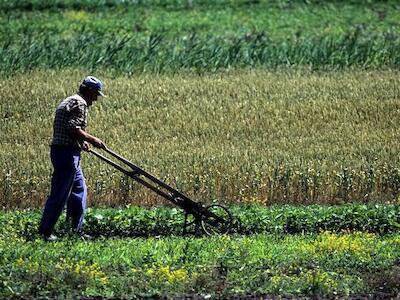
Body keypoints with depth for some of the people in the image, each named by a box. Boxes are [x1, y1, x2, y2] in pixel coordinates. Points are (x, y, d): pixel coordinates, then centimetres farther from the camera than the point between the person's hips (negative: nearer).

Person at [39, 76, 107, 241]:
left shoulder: (69, 102, 21)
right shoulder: (79, 103, -11)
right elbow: (73, 129, -22)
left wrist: (82, 141, 15)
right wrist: (92, 139, -12)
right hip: (67, 153, -11)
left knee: (79, 189, 15)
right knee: (60, 193, -6)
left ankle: (77, 229, 18)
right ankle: (45, 231, -2)